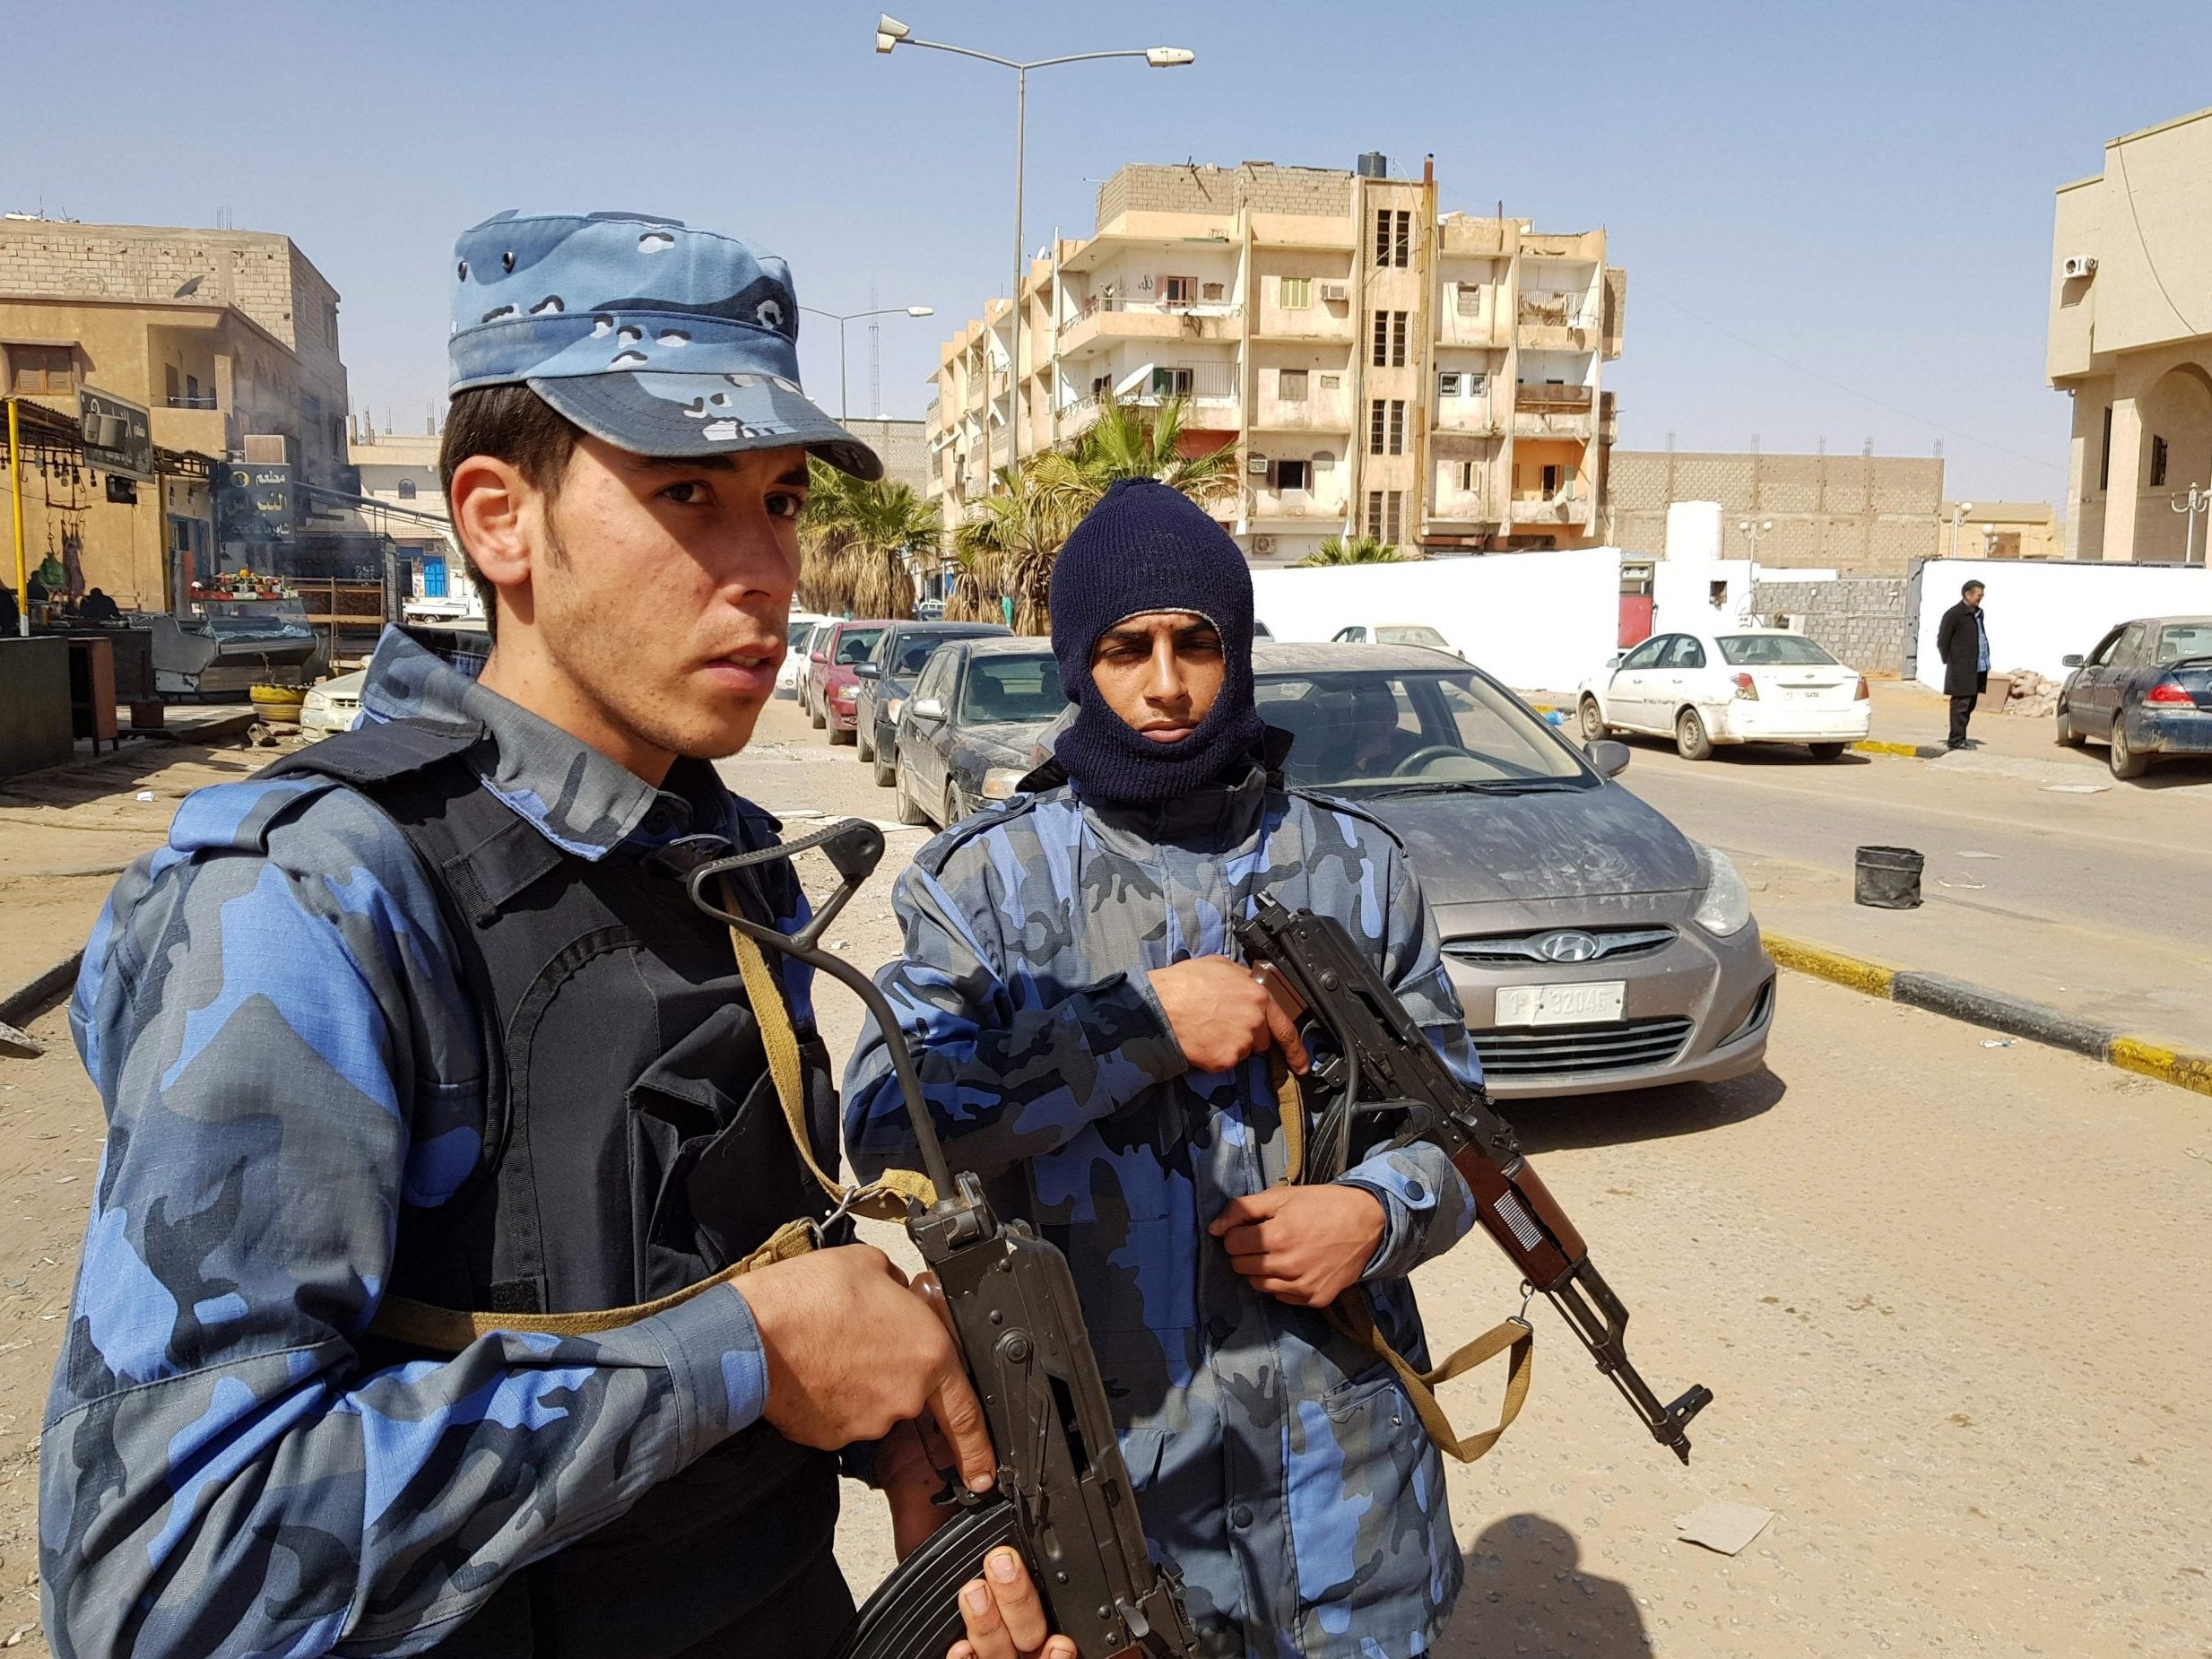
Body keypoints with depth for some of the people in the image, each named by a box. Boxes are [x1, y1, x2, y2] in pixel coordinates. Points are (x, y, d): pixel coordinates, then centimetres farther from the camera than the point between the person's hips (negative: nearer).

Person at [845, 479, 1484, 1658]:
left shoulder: (1355, 864, 3)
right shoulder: (987, 877, -4)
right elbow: (884, 1120, -18)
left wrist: (1378, 1213, -12)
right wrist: (1147, 1020, -22)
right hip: (1106, 1455, -2)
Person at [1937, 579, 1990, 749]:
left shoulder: (1980, 614, 16)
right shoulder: (1954, 614, -8)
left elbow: (1982, 638, 21)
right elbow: (1942, 641, -7)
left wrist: (1986, 661, 12)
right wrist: (1950, 663, -8)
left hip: (1978, 669, 8)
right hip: (1961, 670, -8)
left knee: (1969, 705, 11)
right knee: (1961, 705, -6)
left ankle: (1958, 738, 19)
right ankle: (1956, 740, -2)